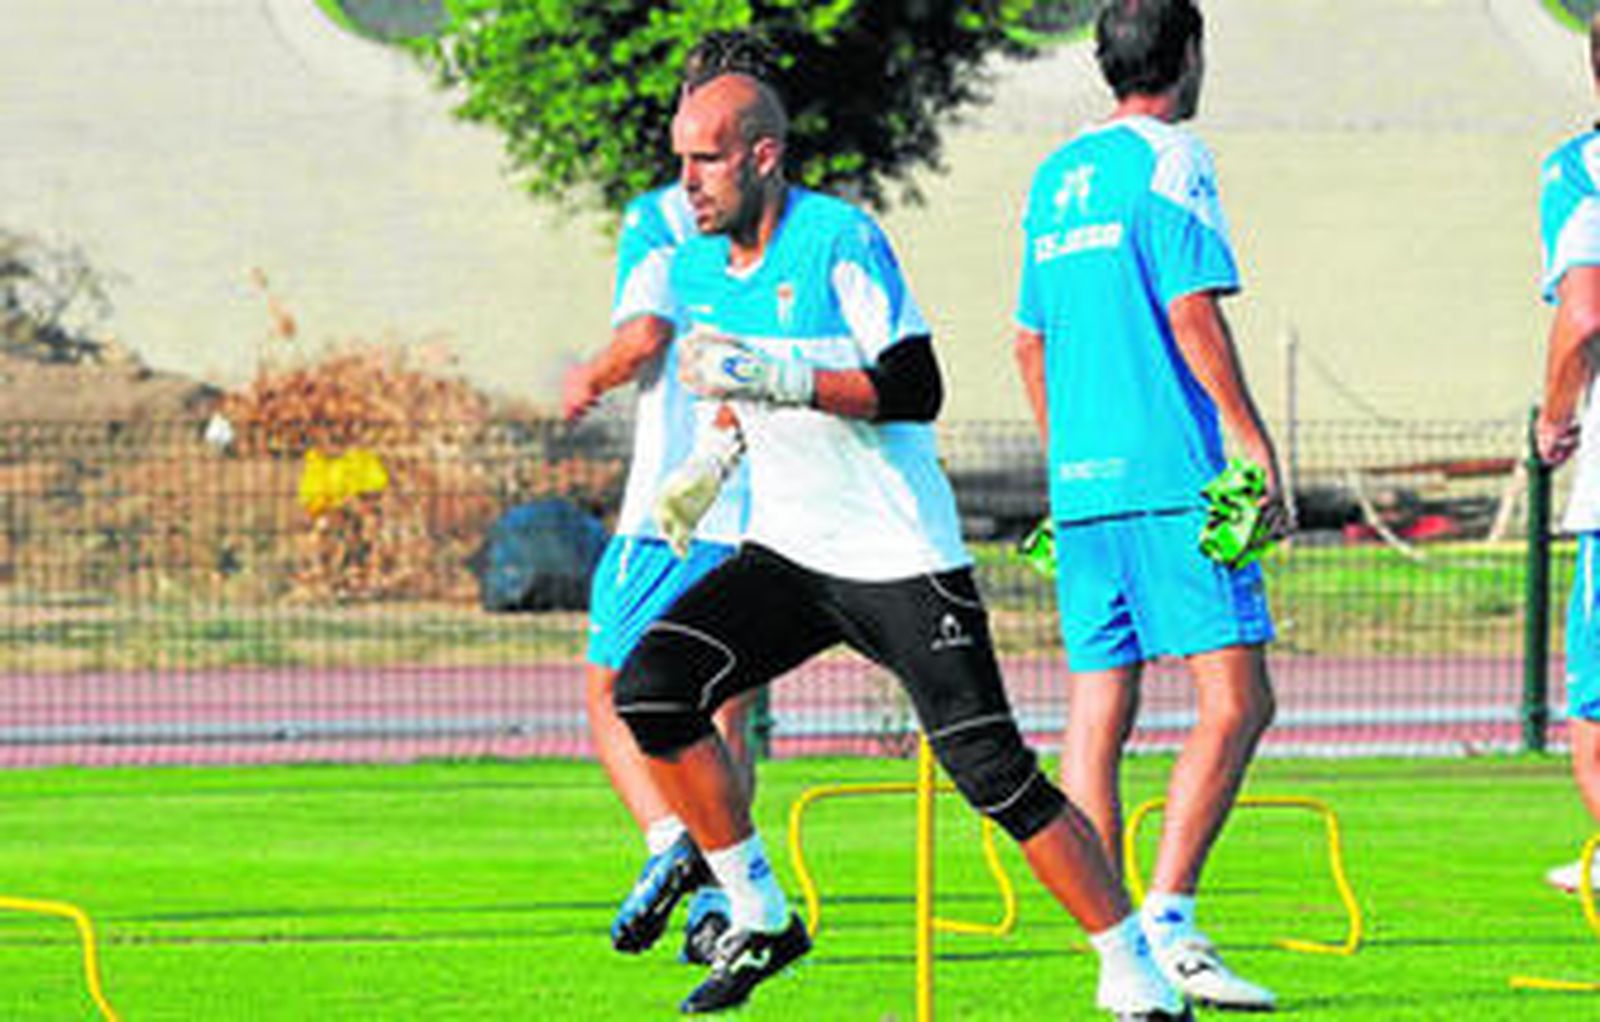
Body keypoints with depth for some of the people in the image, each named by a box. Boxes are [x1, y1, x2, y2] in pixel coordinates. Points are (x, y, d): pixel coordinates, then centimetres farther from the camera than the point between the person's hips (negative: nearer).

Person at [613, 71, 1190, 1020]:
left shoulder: (843, 241, -16)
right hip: (788, 551, 7)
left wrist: (780, 380, -29)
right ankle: (758, 918, 2)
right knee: (651, 691, -12)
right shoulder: (701, 265, 6)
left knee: (995, 774, -11)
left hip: (902, 557, -7)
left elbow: (916, 391, -22)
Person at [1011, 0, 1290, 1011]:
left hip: (1081, 478, 8)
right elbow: (1194, 315, -13)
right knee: (1236, 700, -7)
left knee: (1099, 713, 5)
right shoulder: (1172, 160, -5)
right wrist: (1258, 445, -11)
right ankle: (1167, 921, -18)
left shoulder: (1056, 177, 18)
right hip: (1172, 474, -8)